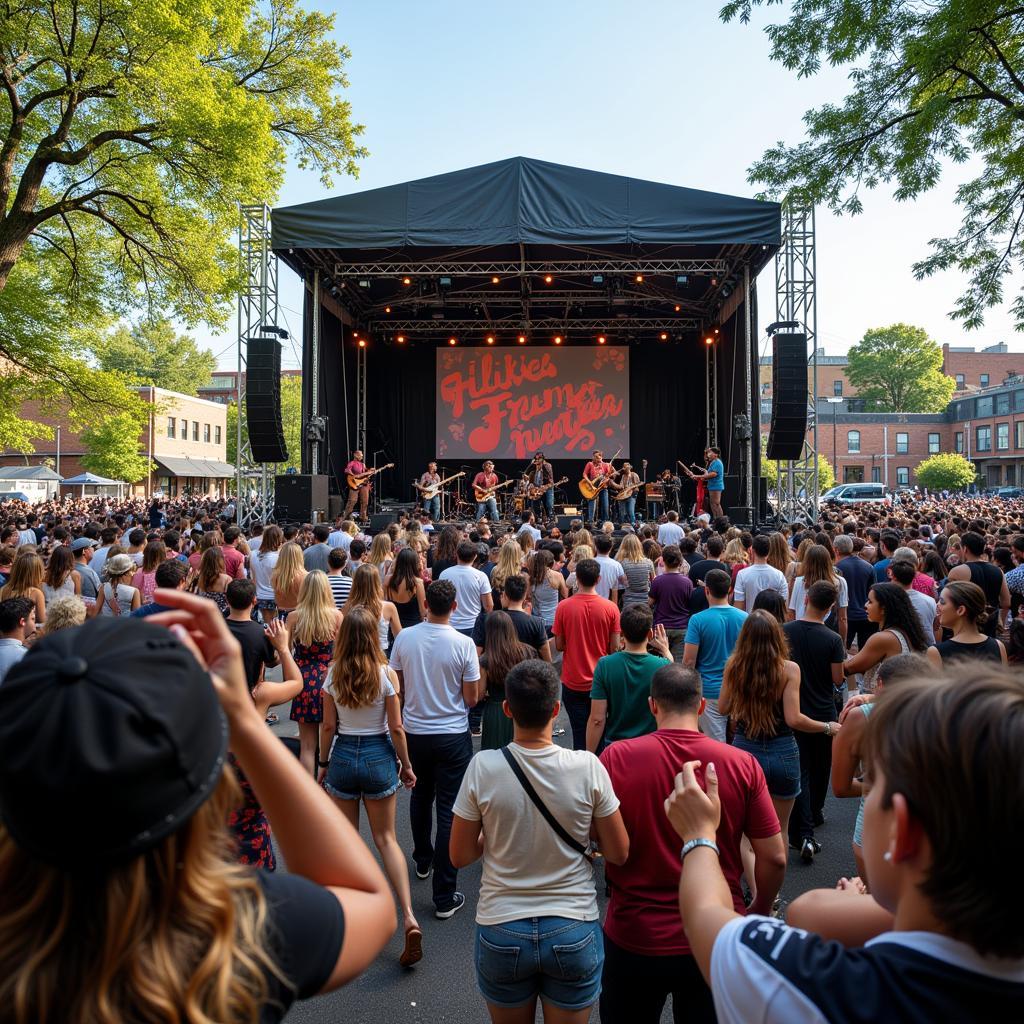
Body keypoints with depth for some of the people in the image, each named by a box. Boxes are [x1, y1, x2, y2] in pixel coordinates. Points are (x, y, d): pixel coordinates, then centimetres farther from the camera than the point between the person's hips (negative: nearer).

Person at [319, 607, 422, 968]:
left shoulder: (334, 674, -9)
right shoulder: (386, 674, -12)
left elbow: (328, 727, -3)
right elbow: (396, 728, -9)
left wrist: (323, 764, 10)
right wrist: (406, 765, 3)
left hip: (343, 756, 0)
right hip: (379, 757, 0)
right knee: (386, 838, 11)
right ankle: (409, 916, -1)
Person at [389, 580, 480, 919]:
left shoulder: (404, 638, -9)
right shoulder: (464, 644, -17)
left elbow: (397, 687, 2)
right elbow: (472, 699, -11)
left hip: (415, 731, 3)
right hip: (452, 735, -3)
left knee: (420, 797, 26)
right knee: (449, 812, 4)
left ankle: (422, 860, 46)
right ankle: (445, 897, 10)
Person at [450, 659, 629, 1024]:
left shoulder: (483, 767, -17)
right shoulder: (588, 767, -17)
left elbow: (459, 855, -6)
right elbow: (618, 854, -6)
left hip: (501, 932, 0)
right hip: (574, 933, 0)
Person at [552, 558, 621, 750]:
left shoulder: (564, 606, -11)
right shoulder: (610, 608, -10)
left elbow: (559, 646, -4)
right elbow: (614, 648, -5)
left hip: (573, 682, -1)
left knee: (580, 734, 9)